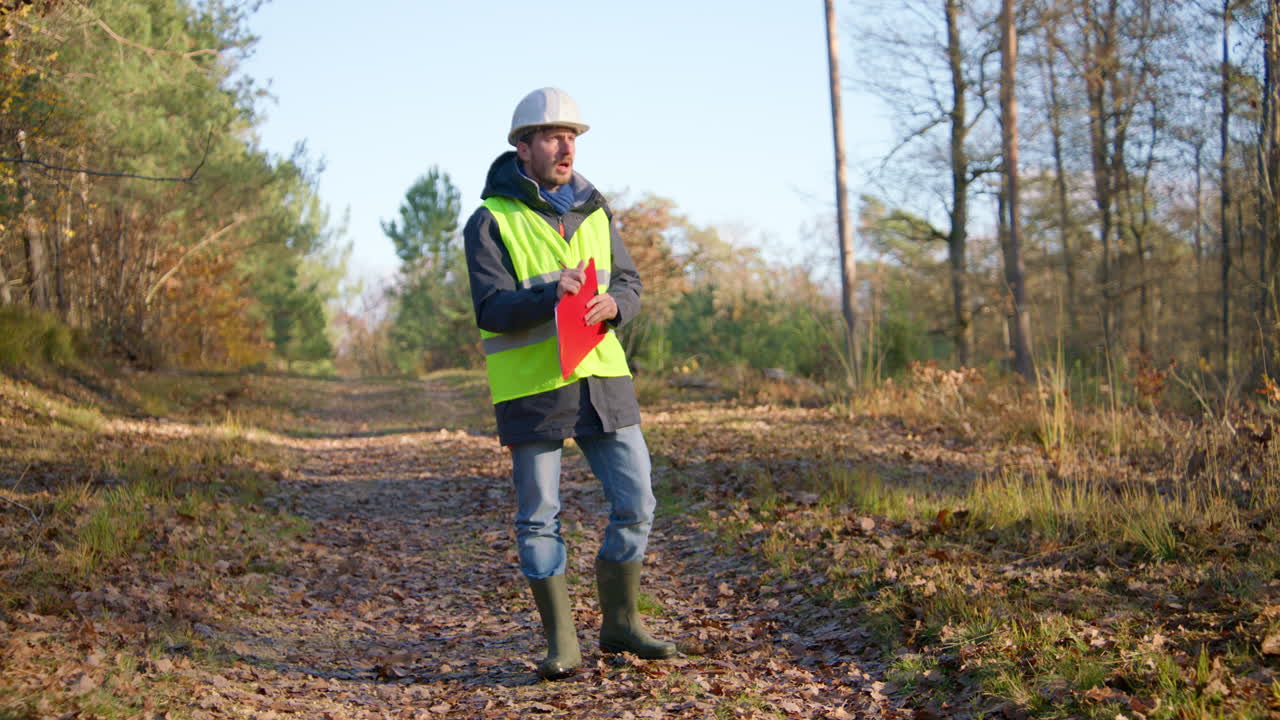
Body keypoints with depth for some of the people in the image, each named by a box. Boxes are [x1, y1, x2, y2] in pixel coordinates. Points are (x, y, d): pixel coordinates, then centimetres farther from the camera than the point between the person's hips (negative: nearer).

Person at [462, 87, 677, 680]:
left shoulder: (593, 211, 13)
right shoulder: (490, 221, -4)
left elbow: (629, 284, 10)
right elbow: (491, 308, -12)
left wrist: (610, 304, -13)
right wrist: (551, 295, -28)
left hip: (602, 380, 5)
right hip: (531, 387, -5)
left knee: (635, 502, 5)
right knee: (539, 517, 2)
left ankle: (619, 622, 22)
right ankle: (561, 642, 14)